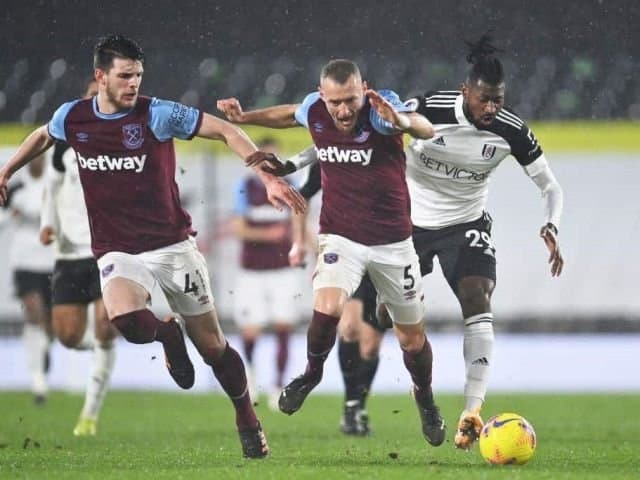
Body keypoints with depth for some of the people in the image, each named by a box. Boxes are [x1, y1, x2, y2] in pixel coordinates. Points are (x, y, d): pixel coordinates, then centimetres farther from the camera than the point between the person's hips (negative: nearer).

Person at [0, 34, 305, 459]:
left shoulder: (158, 114, -11)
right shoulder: (72, 117, -1)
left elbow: (226, 131, -13)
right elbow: (43, 136, 23)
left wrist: (268, 177, -23)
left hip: (173, 246, -1)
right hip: (118, 252, 1)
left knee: (212, 346, 4)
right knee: (126, 320, -31)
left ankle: (249, 423, 26)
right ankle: (168, 335, 4)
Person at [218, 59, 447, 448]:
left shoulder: (380, 109, -22)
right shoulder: (314, 110, -10)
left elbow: (426, 130, -42)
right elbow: (290, 115, 17)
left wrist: (404, 122, -64)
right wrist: (245, 117, 7)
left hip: (392, 240, -1)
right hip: (341, 236, 1)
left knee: (413, 338, 9)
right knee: (327, 308, -26)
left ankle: (426, 401, 37)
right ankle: (312, 373, 2)